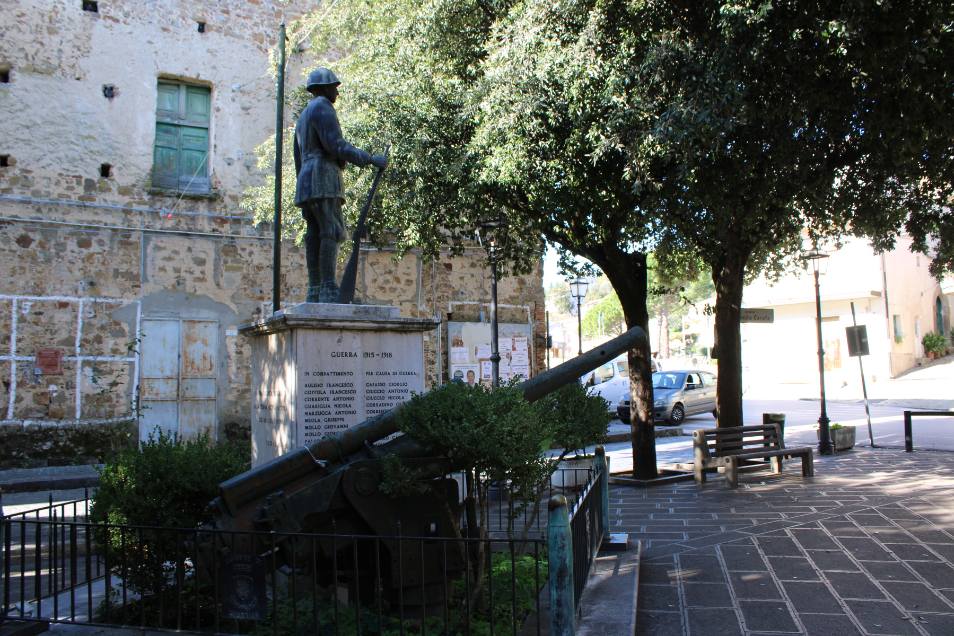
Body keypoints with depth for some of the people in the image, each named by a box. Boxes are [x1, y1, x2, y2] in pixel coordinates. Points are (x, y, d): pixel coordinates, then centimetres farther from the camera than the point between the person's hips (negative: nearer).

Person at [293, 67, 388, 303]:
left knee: (315, 237, 3)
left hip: (307, 184, 10)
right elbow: (336, 146, -16)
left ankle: (314, 292, -2)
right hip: (323, 179, -10)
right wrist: (371, 159, -14)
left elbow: (299, 161, 27)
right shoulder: (322, 107, -2)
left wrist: (305, 195, 27)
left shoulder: (303, 116, 29)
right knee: (332, 233, -15)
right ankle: (329, 291, -23)